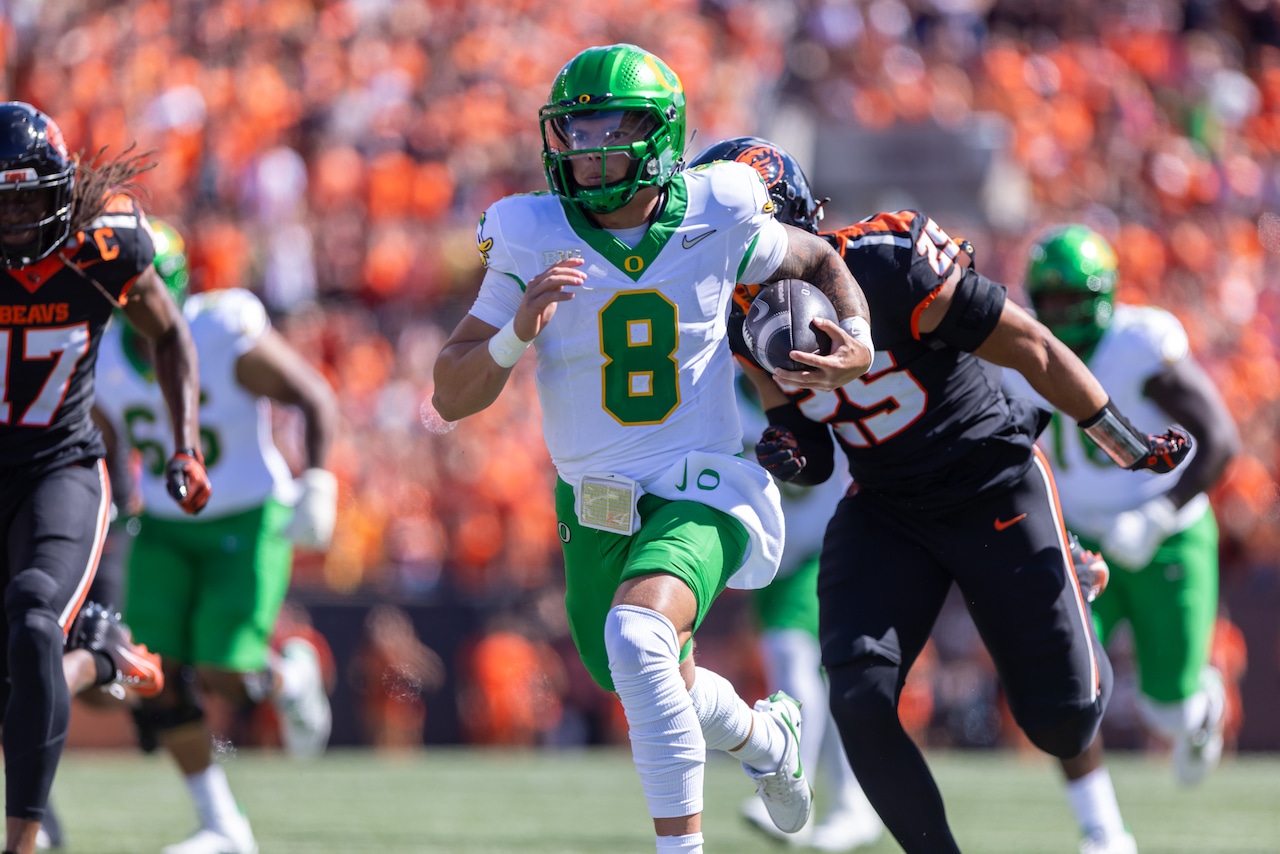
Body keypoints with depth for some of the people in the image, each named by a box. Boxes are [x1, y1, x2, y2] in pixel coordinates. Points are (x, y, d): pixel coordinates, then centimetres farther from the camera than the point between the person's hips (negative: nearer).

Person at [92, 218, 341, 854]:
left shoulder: (228, 340, -20)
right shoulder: (103, 359, -4)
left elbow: (314, 397, -9)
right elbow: (104, 449, 13)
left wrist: (316, 482, -19)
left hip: (247, 522, -5)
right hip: (164, 531, 5)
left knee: (221, 675, -15)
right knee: (157, 674, -8)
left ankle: (291, 677, 23)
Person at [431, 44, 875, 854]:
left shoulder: (716, 217, -10)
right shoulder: (532, 240, -11)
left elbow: (818, 261, 12)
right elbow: (451, 398, -11)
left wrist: (858, 342, -7)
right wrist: (517, 331, -29)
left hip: (703, 492, -4)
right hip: (596, 504, 4)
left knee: (636, 636, -31)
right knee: (661, 689, 21)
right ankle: (767, 737, 55)